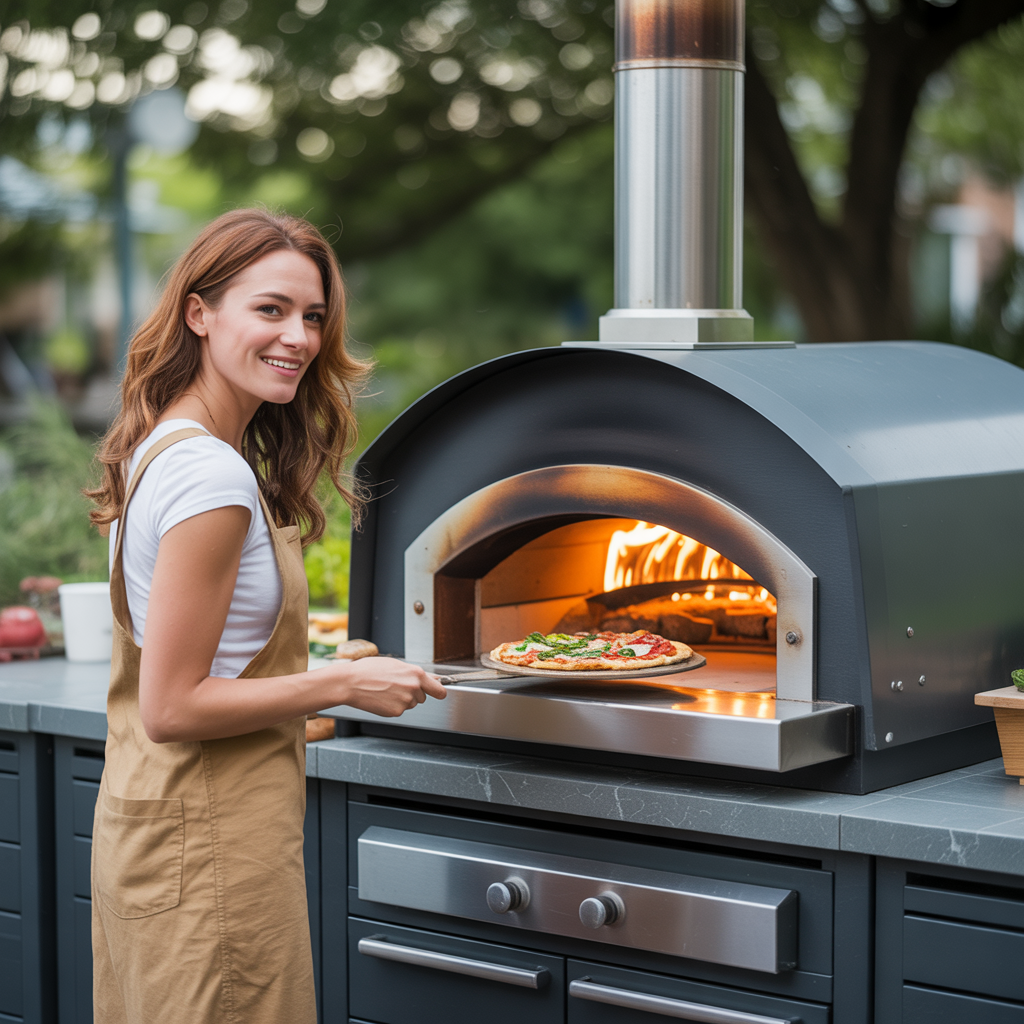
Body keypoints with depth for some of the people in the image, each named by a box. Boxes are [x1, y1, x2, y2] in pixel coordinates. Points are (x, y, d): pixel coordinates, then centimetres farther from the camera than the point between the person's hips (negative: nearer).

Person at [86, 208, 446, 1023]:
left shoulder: (157, 449, 9)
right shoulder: (213, 475, -21)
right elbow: (172, 707, -21)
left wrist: (292, 707, 15)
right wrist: (344, 686, -14)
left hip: (144, 826, 10)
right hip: (212, 846, -10)